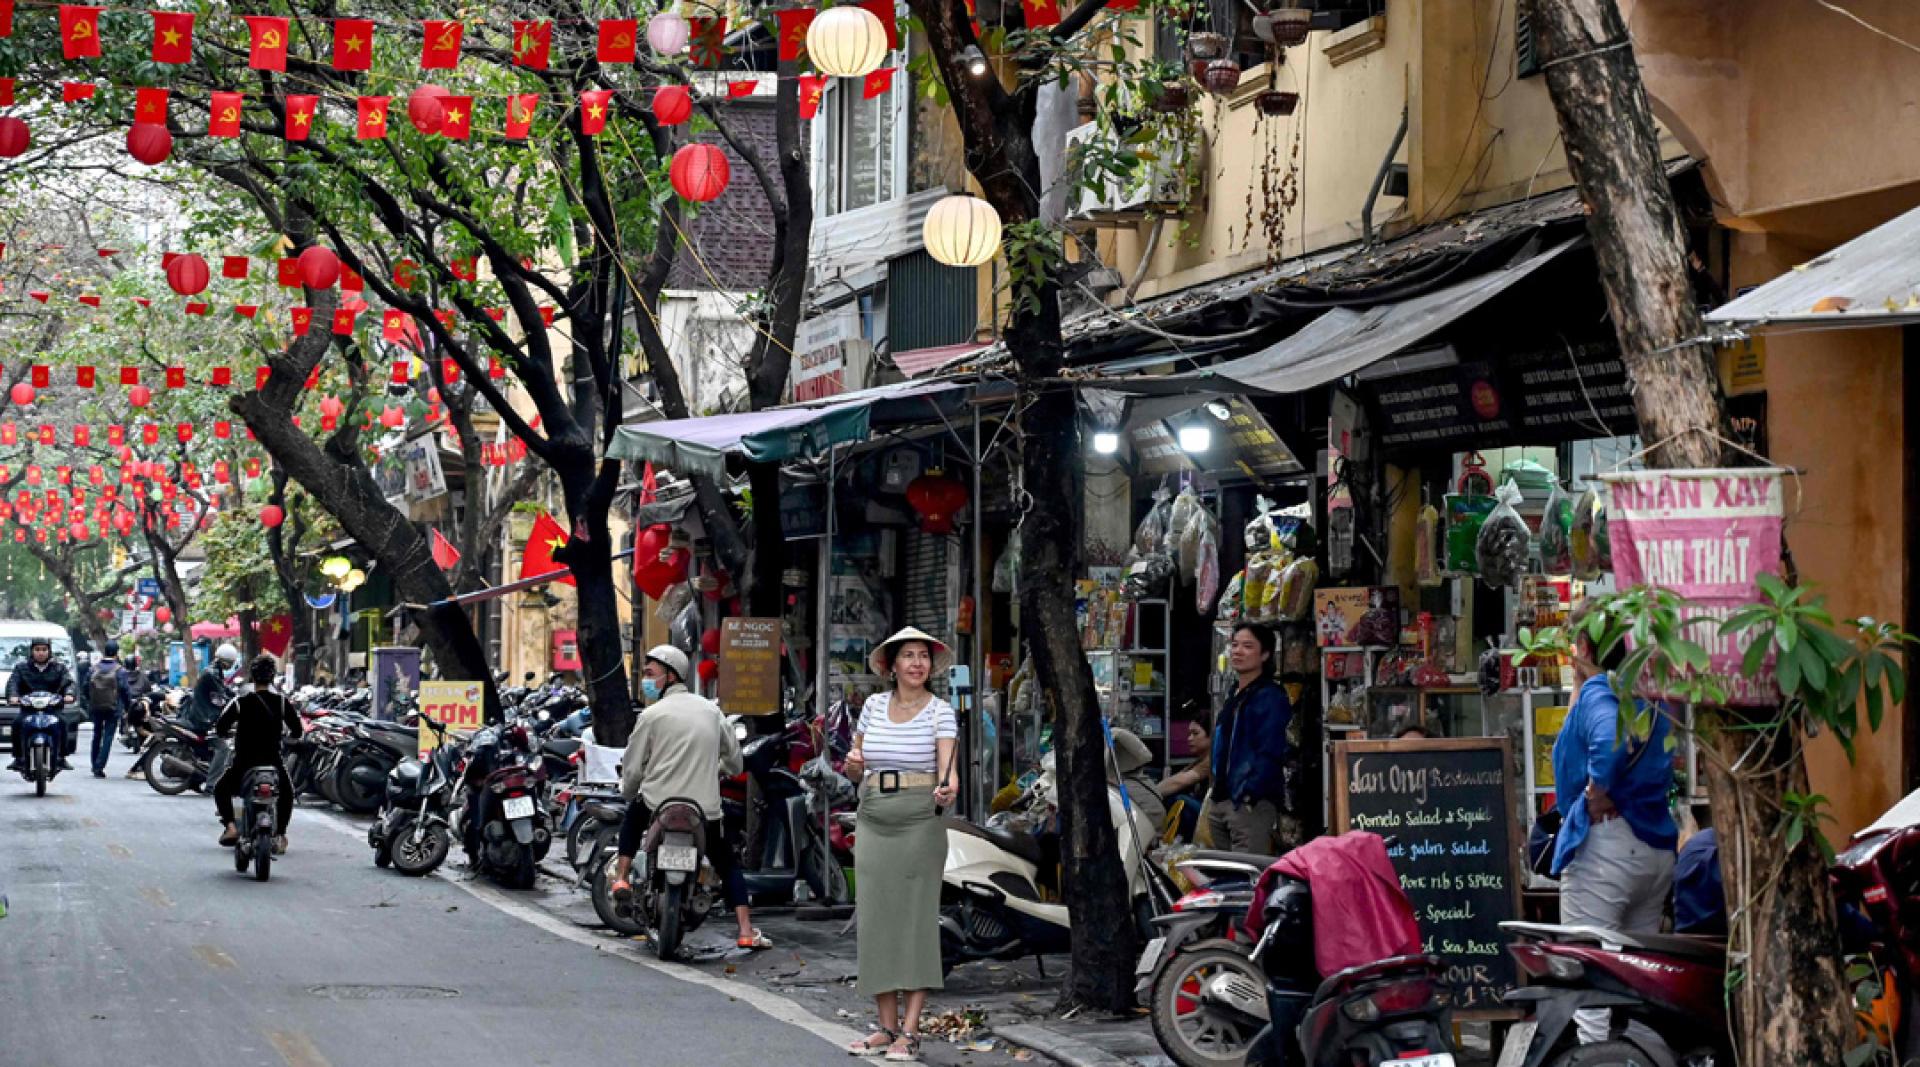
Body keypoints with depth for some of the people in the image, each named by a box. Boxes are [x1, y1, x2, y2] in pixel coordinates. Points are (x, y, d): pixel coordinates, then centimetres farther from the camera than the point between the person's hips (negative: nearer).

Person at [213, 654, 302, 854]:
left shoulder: (240, 703, -7)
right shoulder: (283, 703, -4)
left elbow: (220, 729, -5)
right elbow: (297, 731, -1)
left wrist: (234, 732, 16)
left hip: (243, 763, -1)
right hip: (273, 762, 1)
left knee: (221, 789, 27)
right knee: (287, 793, 30)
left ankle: (230, 825, 6)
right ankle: (280, 834, 16)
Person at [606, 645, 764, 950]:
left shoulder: (652, 715, -4)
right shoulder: (711, 710, 9)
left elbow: (632, 769, -1)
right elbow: (734, 760, 17)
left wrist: (628, 792, 21)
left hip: (658, 807, -2)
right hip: (707, 810, 2)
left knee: (633, 815, 31)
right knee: (728, 865, 17)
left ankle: (621, 877, 21)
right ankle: (746, 931, 3)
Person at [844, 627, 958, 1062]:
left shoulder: (940, 711, -3)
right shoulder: (874, 705, 9)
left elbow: (948, 767, -15)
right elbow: (855, 772, 15)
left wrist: (948, 787, -38)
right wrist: (853, 763, -8)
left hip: (920, 823, -4)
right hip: (874, 823, 4)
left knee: (917, 920, -5)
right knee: (877, 922, 4)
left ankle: (910, 1031, -4)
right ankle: (886, 1027, 11)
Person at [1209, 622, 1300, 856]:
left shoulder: (1271, 697, -8)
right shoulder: (1235, 699, 21)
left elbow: (1271, 753, -17)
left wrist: (1249, 793, -24)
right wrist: (1216, 798, 18)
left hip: (1252, 804, -10)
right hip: (1222, 803, 10)